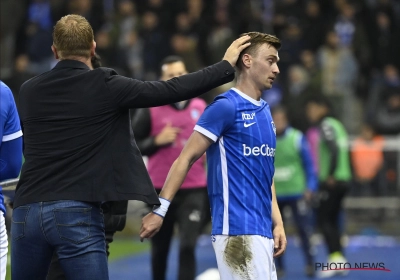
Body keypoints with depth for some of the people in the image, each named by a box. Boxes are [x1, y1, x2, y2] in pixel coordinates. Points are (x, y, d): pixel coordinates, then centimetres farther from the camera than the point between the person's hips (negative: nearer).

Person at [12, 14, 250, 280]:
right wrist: (226, 66, 10)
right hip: (76, 213, -4)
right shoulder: (105, 86, -3)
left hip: (27, 211, 4)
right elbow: (173, 89, 0)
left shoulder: (28, 91, 9)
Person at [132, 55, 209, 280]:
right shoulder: (150, 109, -4)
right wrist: (157, 141, -18)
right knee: (160, 250, 10)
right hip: (161, 190, -1)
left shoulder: (201, 107, 5)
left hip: (194, 189, 1)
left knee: (188, 246, -12)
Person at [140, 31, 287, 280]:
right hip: (238, 229, -8)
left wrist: (277, 223, 14)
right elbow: (186, 159, -8)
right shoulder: (226, 107, -8)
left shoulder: (265, 112, 16)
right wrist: (160, 209, -13)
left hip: (262, 231, 8)